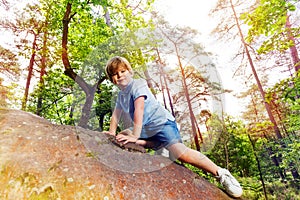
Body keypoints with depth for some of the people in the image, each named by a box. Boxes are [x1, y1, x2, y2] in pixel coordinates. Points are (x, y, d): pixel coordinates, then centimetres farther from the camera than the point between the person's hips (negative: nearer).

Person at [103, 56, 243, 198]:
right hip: (146, 131, 9)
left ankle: (221, 174, -15)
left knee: (181, 153, -28)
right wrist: (112, 133, 3)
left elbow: (139, 110, -21)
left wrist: (135, 136, -27)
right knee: (122, 137, 8)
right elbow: (116, 115, 17)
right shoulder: (121, 95, 17)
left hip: (161, 123, -9)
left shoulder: (137, 84, -9)